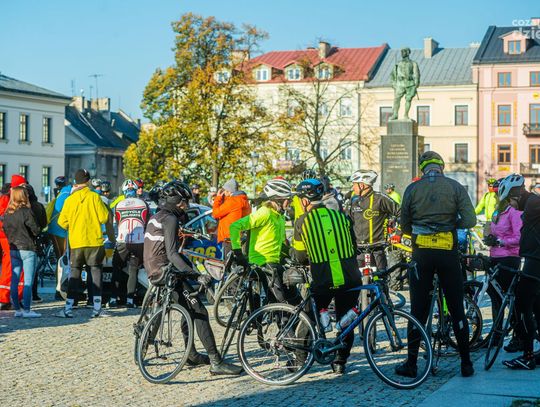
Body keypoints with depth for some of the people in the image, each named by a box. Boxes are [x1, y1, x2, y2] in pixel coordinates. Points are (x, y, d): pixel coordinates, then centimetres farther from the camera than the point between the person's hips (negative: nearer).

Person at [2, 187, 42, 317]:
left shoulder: (7, 213, 5)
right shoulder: (26, 211, -14)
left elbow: (5, 229, 12)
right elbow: (35, 230, -12)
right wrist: (38, 229, 8)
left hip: (13, 249, 7)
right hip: (27, 249, -7)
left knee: (14, 280, 10)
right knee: (28, 281, -3)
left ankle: (17, 309, 13)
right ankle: (26, 310, -5)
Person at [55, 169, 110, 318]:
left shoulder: (70, 199, -2)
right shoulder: (94, 197, -6)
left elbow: (62, 222, 1)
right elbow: (104, 218, -7)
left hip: (76, 242, 1)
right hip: (94, 241, -1)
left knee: (74, 274, 7)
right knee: (96, 272, 6)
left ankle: (68, 308, 2)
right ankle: (97, 308, 4)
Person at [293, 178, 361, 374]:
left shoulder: (302, 222, 0)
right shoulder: (342, 217, 8)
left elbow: (301, 257, 7)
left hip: (322, 282, -2)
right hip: (349, 279, 2)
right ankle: (340, 362, 18)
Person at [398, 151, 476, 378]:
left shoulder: (412, 189, 2)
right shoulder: (455, 187, 0)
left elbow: (405, 227, 5)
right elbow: (470, 221, -8)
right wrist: (452, 223, 11)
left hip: (421, 254, 1)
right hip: (448, 254, 0)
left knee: (418, 310, 6)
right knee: (457, 310, 7)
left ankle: (411, 363, 7)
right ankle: (466, 363, 11)